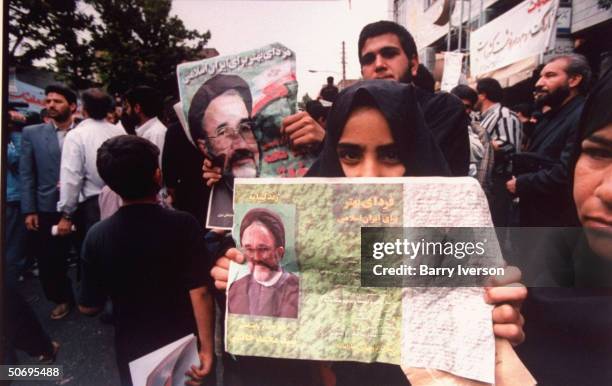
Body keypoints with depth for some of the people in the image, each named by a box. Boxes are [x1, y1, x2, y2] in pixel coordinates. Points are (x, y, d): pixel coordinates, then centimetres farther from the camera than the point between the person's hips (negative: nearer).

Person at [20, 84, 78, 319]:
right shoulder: (32, 133, 4)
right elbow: (26, 174, 2)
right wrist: (29, 210, -2)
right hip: (48, 208, 2)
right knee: (50, 259, 8)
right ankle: (62, 298, 31)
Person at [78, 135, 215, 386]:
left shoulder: (97, 235, -15)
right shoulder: (182, 224, -23)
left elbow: (89, 307, -5)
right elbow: (200, 293, -24)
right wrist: (207, 348, -15)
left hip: (133, 350, 2)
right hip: (184, 345, -2)